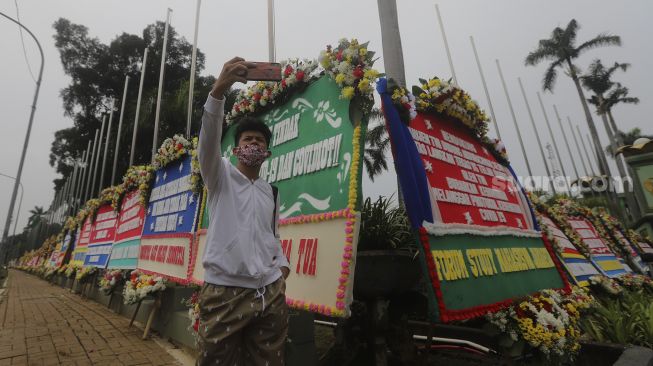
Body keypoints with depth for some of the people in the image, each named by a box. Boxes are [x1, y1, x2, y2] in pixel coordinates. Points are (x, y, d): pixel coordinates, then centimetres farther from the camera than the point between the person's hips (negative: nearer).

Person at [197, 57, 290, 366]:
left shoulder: (272, 192, 15)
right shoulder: (220, 176, 2)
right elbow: (209, 138, -17)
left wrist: (282, 263, 7)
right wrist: (219, 89, -30)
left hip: (270, 293, 4)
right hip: (223, 291, -4)